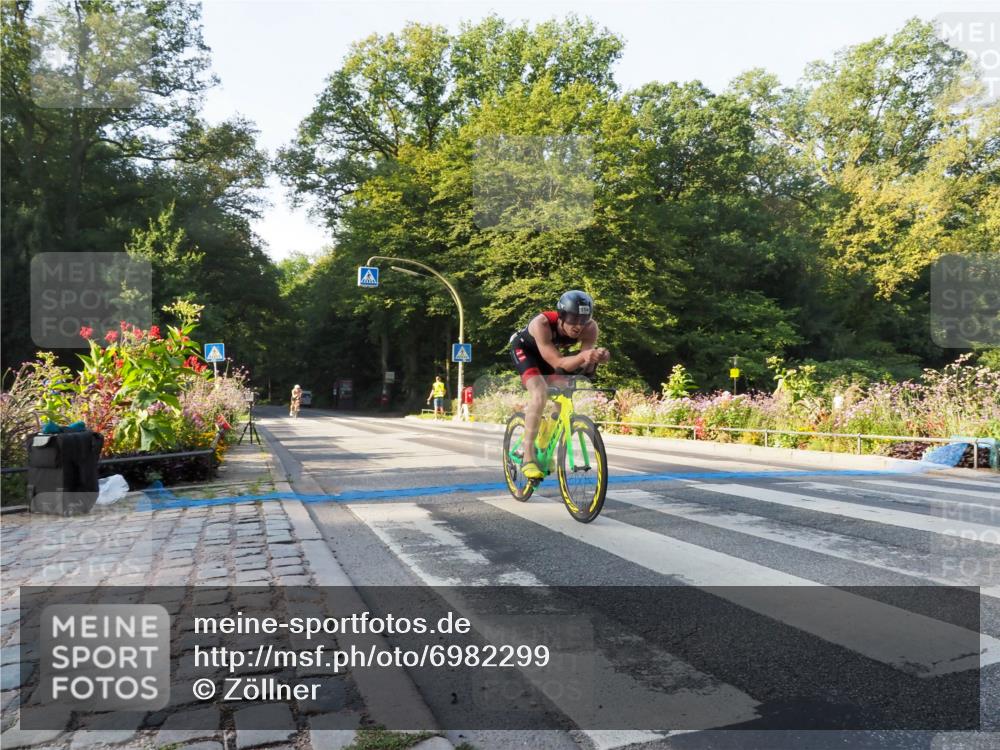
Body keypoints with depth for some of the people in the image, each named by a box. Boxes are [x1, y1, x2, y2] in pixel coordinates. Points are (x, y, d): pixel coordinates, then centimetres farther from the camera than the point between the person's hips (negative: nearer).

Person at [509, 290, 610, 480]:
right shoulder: (542, 323, -40)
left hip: (552, 352, 6)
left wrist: (593, 360, -54)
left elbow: (585, 367, -31)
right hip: (525, 349, -6)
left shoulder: (590, 328, -29)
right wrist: (583, 356, -62)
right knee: (540, 392, -27)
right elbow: (558, 363, -44)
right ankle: (528, 459, -25)